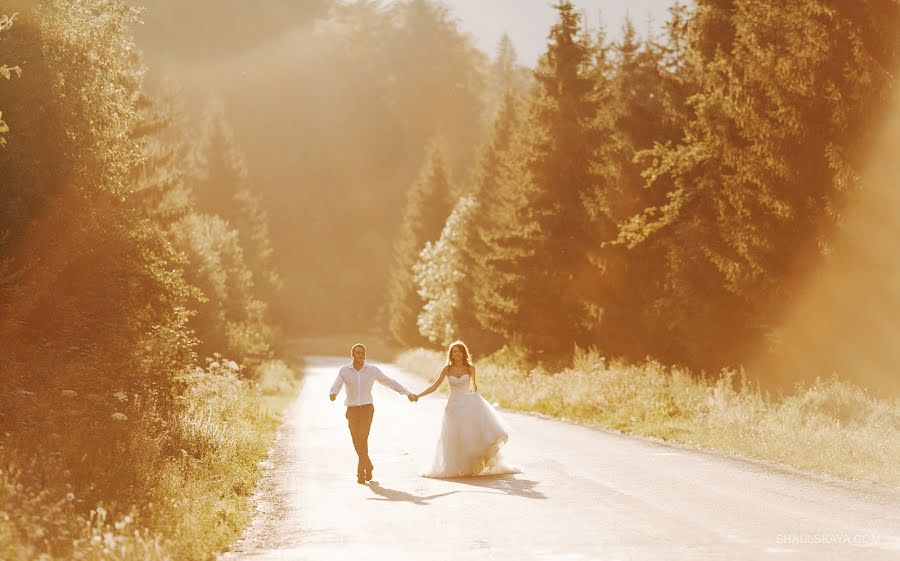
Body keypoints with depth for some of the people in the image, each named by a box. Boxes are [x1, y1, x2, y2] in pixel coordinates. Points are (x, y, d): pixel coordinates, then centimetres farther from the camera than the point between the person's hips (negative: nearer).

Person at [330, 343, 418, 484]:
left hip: (367, 409, -2)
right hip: (352, 411, 2)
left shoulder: (372, 370, -2)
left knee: (362, 440, -18)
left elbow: (390, 382, 7)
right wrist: (332, 395, -42)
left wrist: (408, 393, 7)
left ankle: (361, 473, -11)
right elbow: (336, 387, -16)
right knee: (357, 443, 8)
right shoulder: (344, 371, -3)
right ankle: (368, 465, 34)